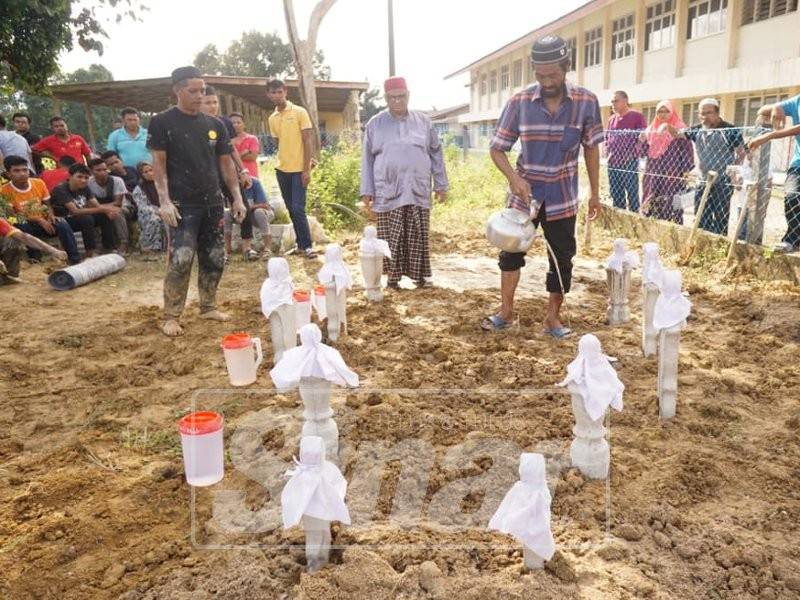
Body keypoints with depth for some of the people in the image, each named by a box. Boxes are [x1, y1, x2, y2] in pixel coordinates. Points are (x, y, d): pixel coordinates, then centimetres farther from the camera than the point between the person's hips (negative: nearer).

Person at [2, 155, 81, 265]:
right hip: (25, 226, -2)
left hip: (44, 222, 3)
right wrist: (39, 220, -25)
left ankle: (75, 260, -25)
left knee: (62, 224, -27)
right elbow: (11, 216, -15)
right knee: (21, 226, -37)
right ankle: (35, 259, -23)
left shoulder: (39, 183, -2)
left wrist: (50, 215, -15)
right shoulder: (4, 191, -13)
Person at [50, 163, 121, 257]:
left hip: (80, 219, 7)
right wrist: (103, 209, -37)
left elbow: (97, 206, -6)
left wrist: (108, 210, -31)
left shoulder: (84, 188, 1)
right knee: (86, 218, -33)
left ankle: (108, 250, -7)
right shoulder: (61, 190, -22)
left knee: (106, 216, -9)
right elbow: (75, 211, -32)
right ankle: (91, 254, -29)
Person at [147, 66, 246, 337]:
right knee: (181, 259, -13)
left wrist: (237, 197, 8)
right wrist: (164, 201, -16)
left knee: (215, 259, 9)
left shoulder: (214, 125, 10)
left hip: (212, 203, 5)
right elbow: (159, 164, -6)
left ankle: (208, 307, 24)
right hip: (182, 204, -5)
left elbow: (226, 162, 13)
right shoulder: (162, 122, -3)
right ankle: (171, 316, -2)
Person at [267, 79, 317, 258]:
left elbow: (308, 141, -9)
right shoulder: (272, 118, 10)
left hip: (299, 169, -6)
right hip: (281, 169, 6)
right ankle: (301, 243, 18)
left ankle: (307, 245, 0)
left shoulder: (300, 112, -6)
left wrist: (307, 169, -14)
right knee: (291, 209, 9)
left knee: (298, 209, -10)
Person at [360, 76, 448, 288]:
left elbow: (435, 154, 12)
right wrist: (367, 191, 2)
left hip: (418, 192, 1)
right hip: (387, 193, -1)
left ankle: (419, 275, 14)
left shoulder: (423, 121, 9)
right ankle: (393, 275, 13)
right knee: (391, 239, 1)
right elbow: (367, 159, 7)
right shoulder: (375, 124, 6)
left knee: (418, 238, 3)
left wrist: (440, 184, 9)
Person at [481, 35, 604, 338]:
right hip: (524, 193, 1)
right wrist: (514, 178, -24)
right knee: (512, 249, 8)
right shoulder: (520, 101, -11)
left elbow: (591, 148, 2)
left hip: (562, 197, 0)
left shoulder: (586, 101, -9)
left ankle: (553, 317, 21)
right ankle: (506, 310, 23)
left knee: (562, 258, 6)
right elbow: (497, 148, -7)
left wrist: (595, 192, 3)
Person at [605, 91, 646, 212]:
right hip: (613, 163, 6)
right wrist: (608, 152, 7)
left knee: (632, 193, -5)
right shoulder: (612, 119, 15)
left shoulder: (637, 116, -3)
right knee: (615, 195, 10)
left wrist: (632, 154, -13)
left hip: (630, 162, -6)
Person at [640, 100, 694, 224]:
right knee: (651, 206, 5)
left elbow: (687, 153, -5)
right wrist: (642, 142, -3)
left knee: (671, 207, -7)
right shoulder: (651, 129, 13)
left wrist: (686, 173, -11)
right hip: (653, 174, 5)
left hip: (672, 175, -5)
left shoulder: (680, 129, -1)